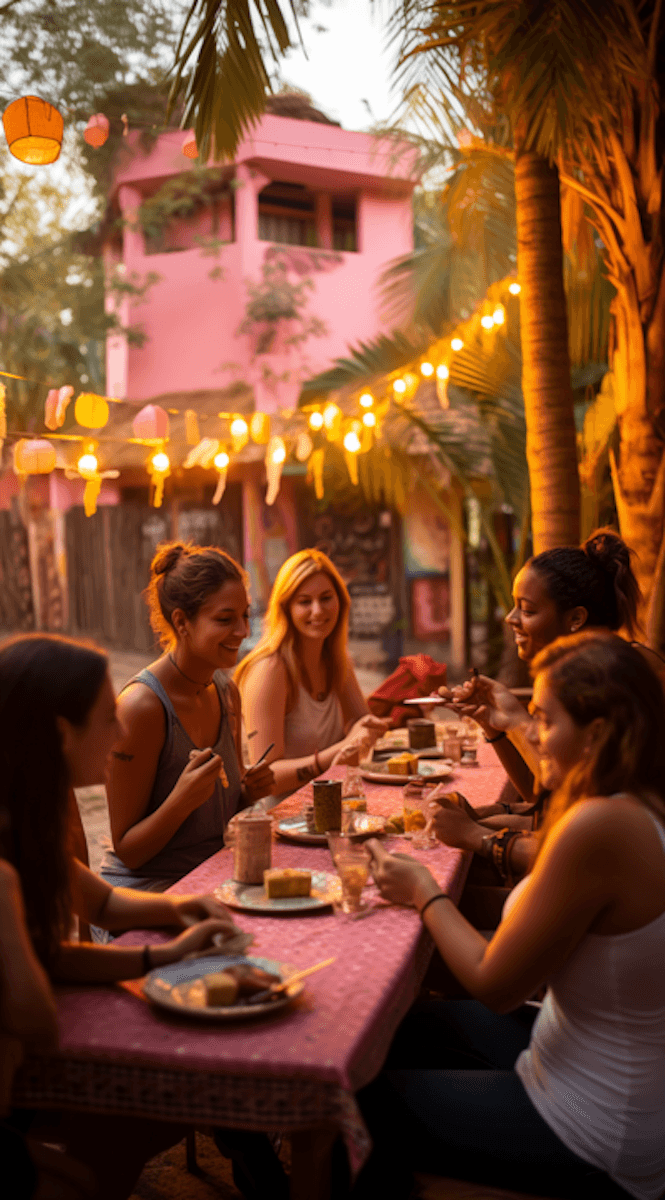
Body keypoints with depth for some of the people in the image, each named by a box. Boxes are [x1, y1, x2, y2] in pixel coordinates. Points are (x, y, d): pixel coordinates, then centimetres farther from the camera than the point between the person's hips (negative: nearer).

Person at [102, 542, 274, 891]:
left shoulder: (227, 693, 4)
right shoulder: (140, 706, -19)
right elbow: (128, 852, -13)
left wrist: (249, 792, -5)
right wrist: (182, 799, -29)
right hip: (143, 890, -7)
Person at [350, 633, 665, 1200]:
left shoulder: (598, 827, -31)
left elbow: (495, 986, -22)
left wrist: (426, 893, -8)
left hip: (598, 1139, -9)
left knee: (369, 1100, 7)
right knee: (414, 1026, 22)